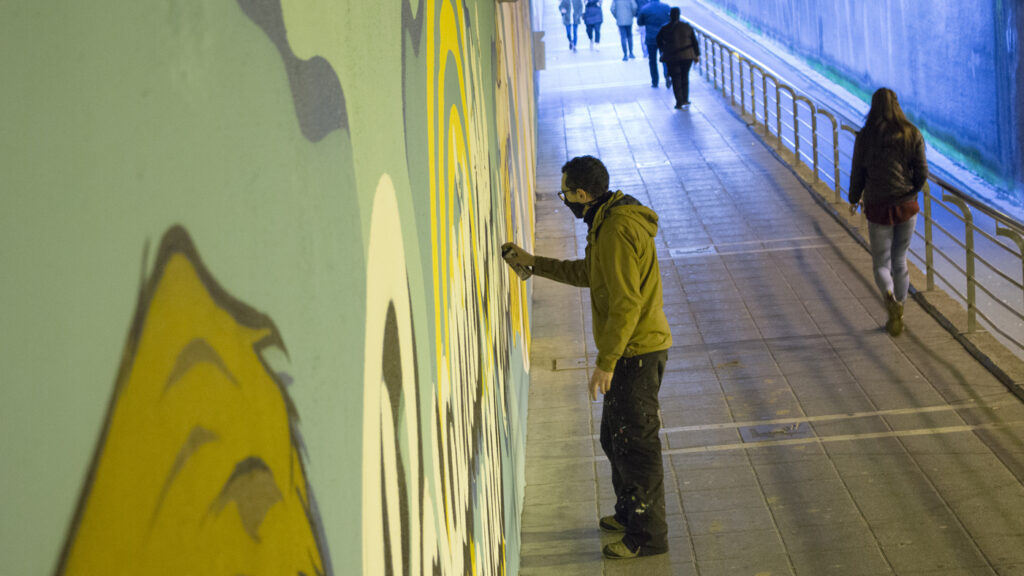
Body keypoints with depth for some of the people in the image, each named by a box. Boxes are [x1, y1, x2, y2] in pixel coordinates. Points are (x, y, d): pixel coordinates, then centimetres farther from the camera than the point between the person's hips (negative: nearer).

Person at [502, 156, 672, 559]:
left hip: (635, 352, -10)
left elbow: (626, 303, -26)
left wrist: (605, 363, -23)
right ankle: (630, 514, 35)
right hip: (634, 349, 10)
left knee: (635, 442, -2)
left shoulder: (618, 231, -22)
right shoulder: (610, 222, 11)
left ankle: (648, 534, 6)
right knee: (616, 437, 21)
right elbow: (587, 273, 26)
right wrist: (534, 263, 26)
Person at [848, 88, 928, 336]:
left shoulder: (865, 137, -7)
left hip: (878, 207, -2)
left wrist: (854, 200, 15)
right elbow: (922, 173, -3)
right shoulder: (912, 134, -3)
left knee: (881, 264, 8)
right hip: (907, 206, 2)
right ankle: (897, 315, 21)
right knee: (900, 261, 18)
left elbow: (857, 173, -3)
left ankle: (890, 298, -23)